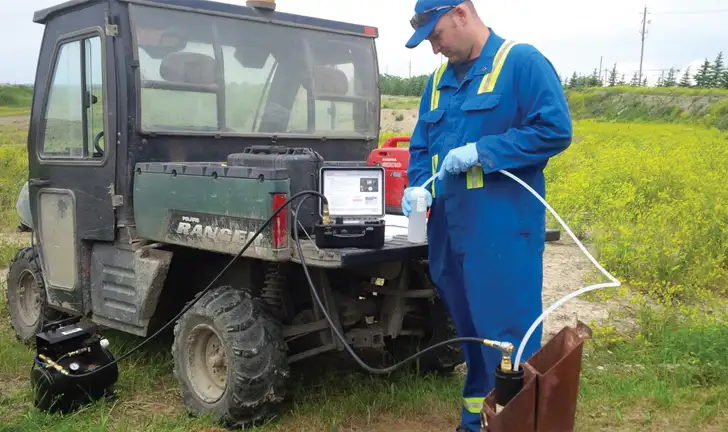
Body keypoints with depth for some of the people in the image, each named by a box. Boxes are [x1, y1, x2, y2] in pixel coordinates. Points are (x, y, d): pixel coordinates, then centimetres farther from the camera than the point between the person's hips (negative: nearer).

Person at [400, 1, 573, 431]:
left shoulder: (523, 62, -5)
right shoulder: (438, 80, 16)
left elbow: (556, 130, -14)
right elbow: (421, 146, 18)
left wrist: (480, 151, -18)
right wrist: (418, 186, -3)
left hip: (504, 229, -7)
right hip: (449, 229, 7)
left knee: (507, 335, -2)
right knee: (470, 330, 18)